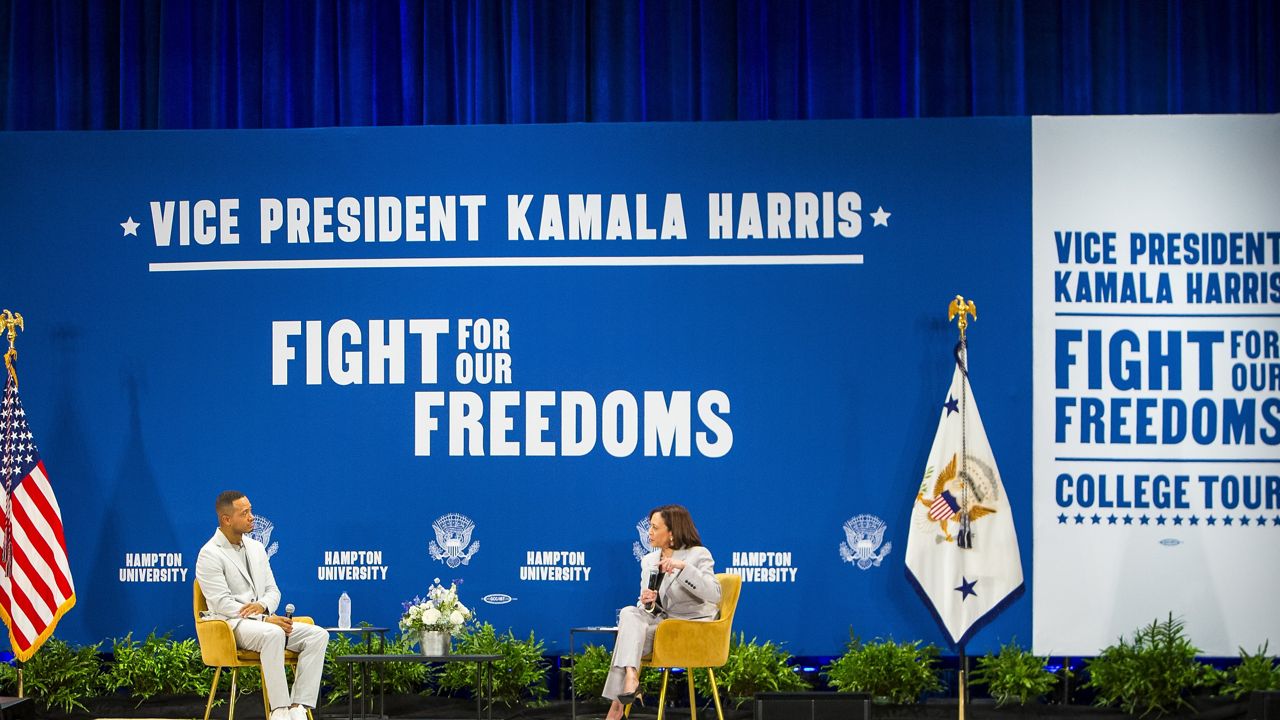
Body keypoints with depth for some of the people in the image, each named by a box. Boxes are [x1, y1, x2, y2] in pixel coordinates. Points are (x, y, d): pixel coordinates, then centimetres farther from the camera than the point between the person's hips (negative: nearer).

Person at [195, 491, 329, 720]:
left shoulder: (256, 548, 17)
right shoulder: (210, 555, -6)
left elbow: (273, 590, 16)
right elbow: (222, 604, -15)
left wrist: (263, 605, -10)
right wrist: (265, 620, -23)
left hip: (262, 619, 7)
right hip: (231, 624, -7)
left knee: (317, 635, -17)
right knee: (273, 634, -39)